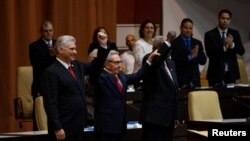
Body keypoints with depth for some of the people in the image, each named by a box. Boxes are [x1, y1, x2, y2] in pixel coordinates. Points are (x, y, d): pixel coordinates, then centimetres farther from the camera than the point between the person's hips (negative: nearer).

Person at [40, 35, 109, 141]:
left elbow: (94, 67, 23)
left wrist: (103, 45, 9)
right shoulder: (52, 72, -14)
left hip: (78, 125, 8)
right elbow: (50, 103, -18)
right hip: (64, 128, -8)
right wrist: (57, 128, -21)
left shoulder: (77, 65, 10)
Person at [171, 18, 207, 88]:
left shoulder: (197, 43, 13)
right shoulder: (175, 43, -2)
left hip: (194, 80, 4)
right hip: (180, 80, -4)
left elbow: (203, 61, 6)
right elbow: (174, 61, -12)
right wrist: (189, 57, -20)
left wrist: (196, 55, -13)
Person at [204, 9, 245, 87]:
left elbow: (241, 51, 0)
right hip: (216, 73, -2)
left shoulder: (235, 33, 9)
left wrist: (232, 45, -19)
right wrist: (223, 47, -24)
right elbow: (209, 53, -11)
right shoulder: (210, 34, 0)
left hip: (231, 73, 3)